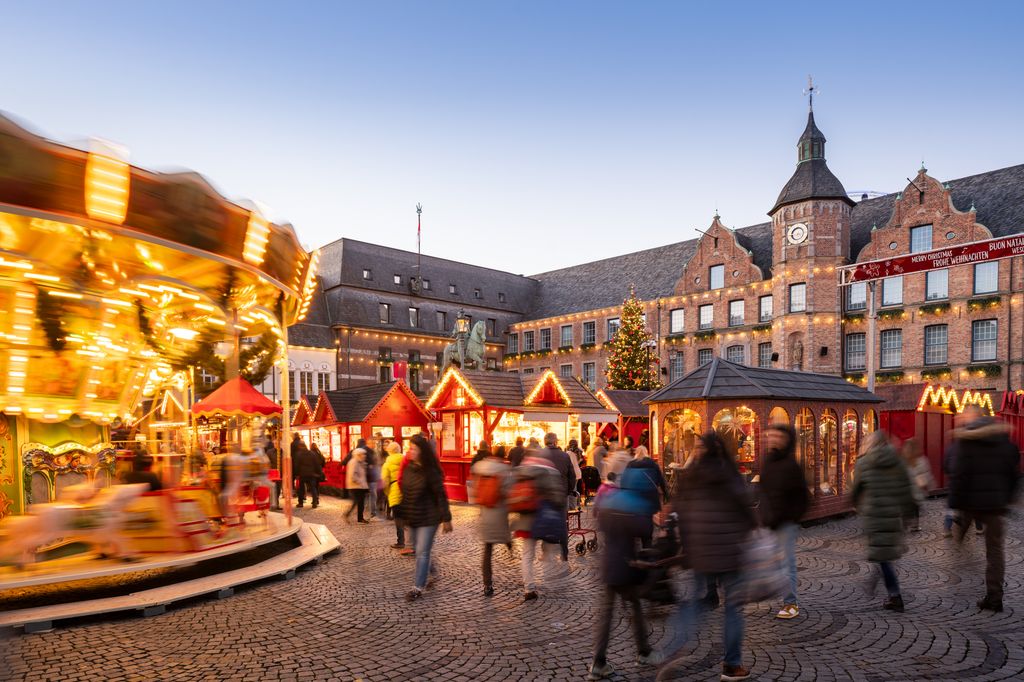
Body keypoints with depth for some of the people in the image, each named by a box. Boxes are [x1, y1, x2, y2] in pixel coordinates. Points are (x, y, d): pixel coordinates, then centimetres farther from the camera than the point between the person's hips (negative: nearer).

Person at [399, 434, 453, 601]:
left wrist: (446, 518, -13)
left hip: (428, 518, -6)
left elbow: (441, 495, -14)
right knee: (419, 550, 19)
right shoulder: (408, 469, 1)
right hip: (412, 517, 7)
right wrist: (404, 515, 11)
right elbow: (404, 492, 9)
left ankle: (418, 587, 6)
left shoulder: (430, 471, -16)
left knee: (422, 552, -3)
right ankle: (430, 570, 43)